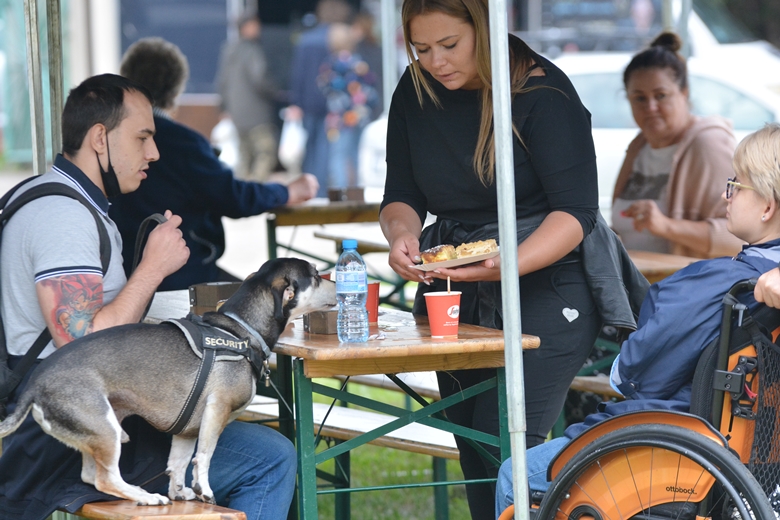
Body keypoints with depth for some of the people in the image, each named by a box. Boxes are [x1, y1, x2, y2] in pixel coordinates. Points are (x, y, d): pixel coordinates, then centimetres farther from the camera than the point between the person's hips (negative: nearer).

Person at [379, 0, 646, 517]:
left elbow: (575, 212, -18)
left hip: (544, 284, -6)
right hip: (457, 290, 6)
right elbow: (402, 197, 6)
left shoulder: (542, 92, -15)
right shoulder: (415, 93, 3)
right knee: (472, 444, 7)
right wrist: (402, 235, -18)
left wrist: (511, 264, -34)